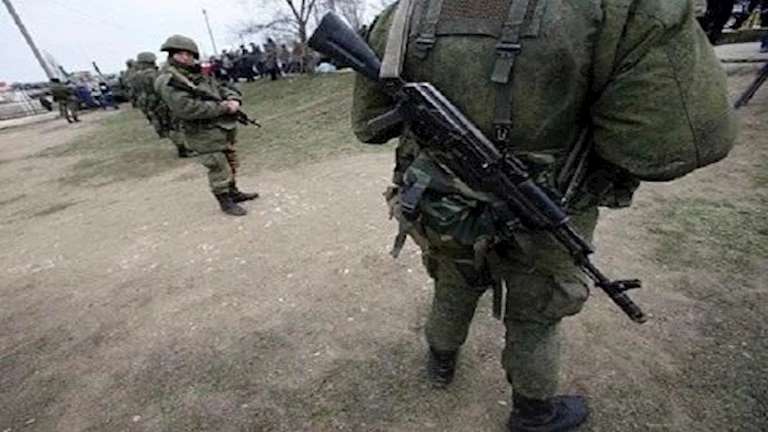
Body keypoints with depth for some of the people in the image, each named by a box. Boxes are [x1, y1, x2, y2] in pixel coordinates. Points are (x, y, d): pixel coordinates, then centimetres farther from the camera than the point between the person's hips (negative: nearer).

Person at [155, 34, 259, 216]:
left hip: (224, 130, 9)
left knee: (230, 165, 20)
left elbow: (223, 89, 16)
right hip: (206, 136, -8)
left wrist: (234, 100, -9)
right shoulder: (168, 82, -13)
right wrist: (222, 107, -21)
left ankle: (233, 193, 37)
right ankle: (225, 202, 15)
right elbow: (187, 109, -25)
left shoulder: (199, 76, 11)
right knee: (219, 170, -1)